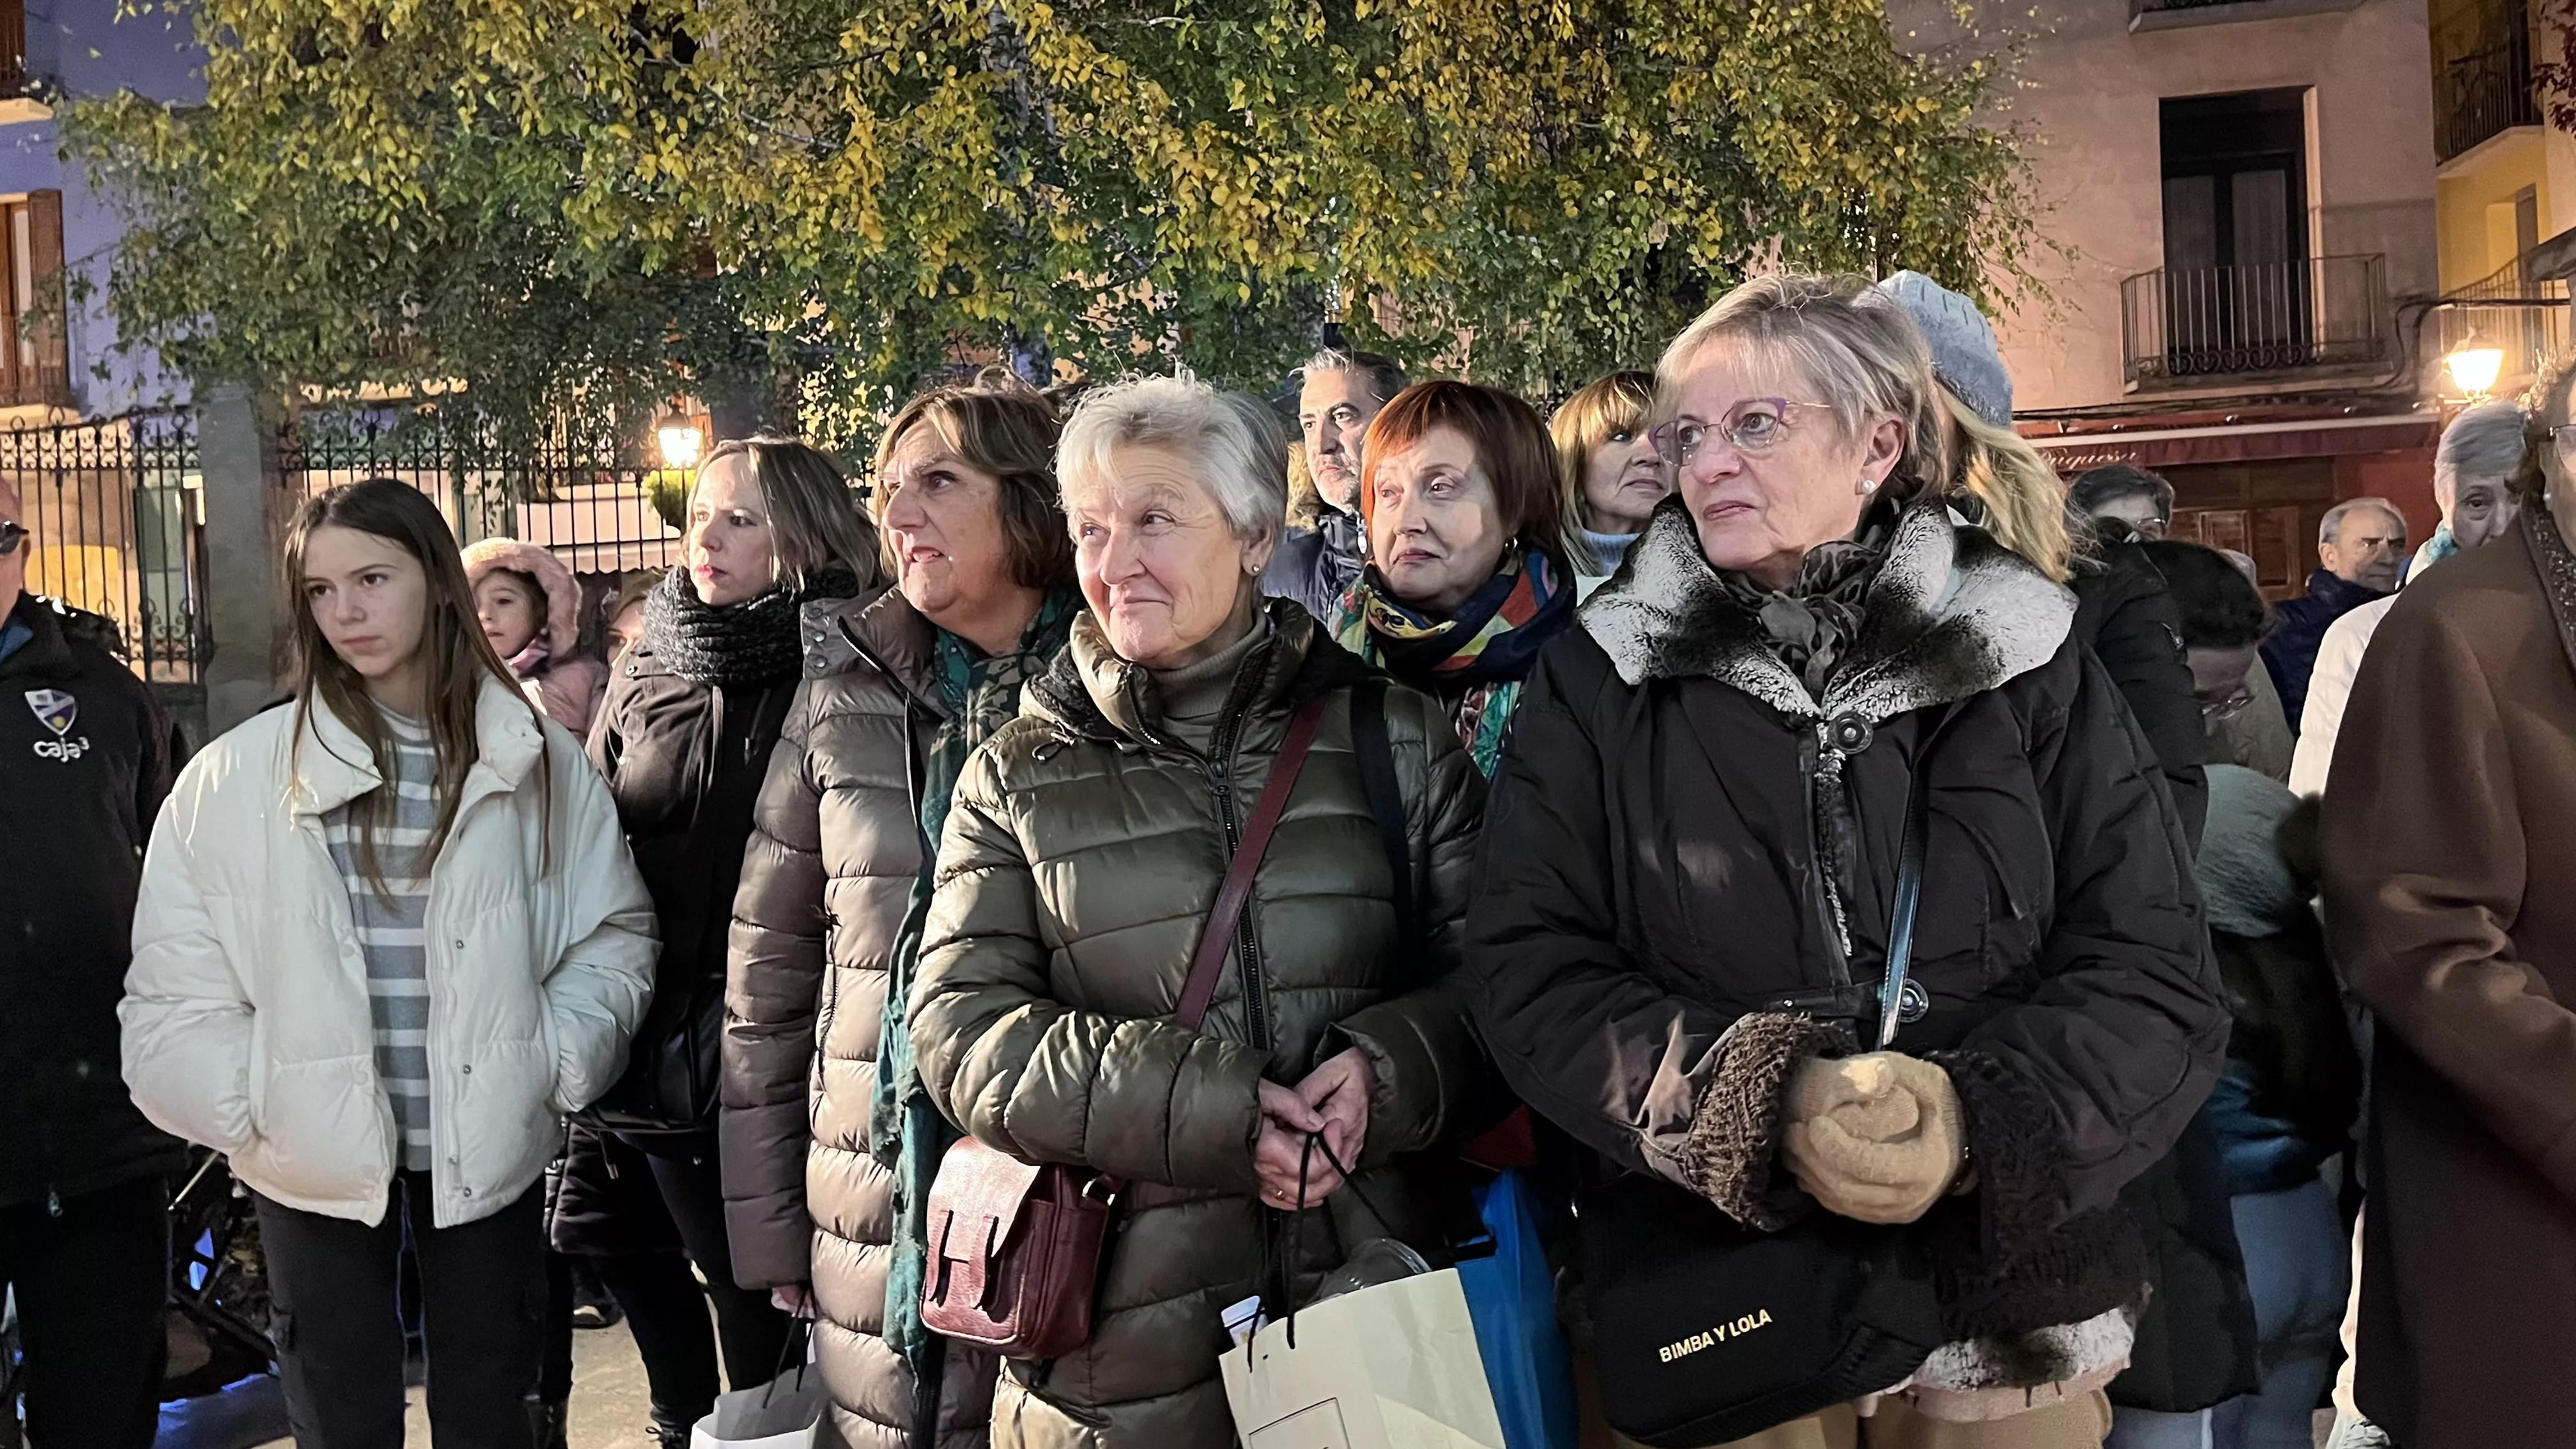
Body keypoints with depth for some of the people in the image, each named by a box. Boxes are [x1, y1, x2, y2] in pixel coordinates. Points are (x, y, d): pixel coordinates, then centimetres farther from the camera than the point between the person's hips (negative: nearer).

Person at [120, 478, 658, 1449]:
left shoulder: (534, 762, -2)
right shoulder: (240, 776, -5)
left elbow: (615, 931, 4)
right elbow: (173, 978, -1)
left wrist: (556, 1063, -7)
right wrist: (246, 1107, -10)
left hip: (488, 1150, 1)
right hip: (313, 1159, 0)